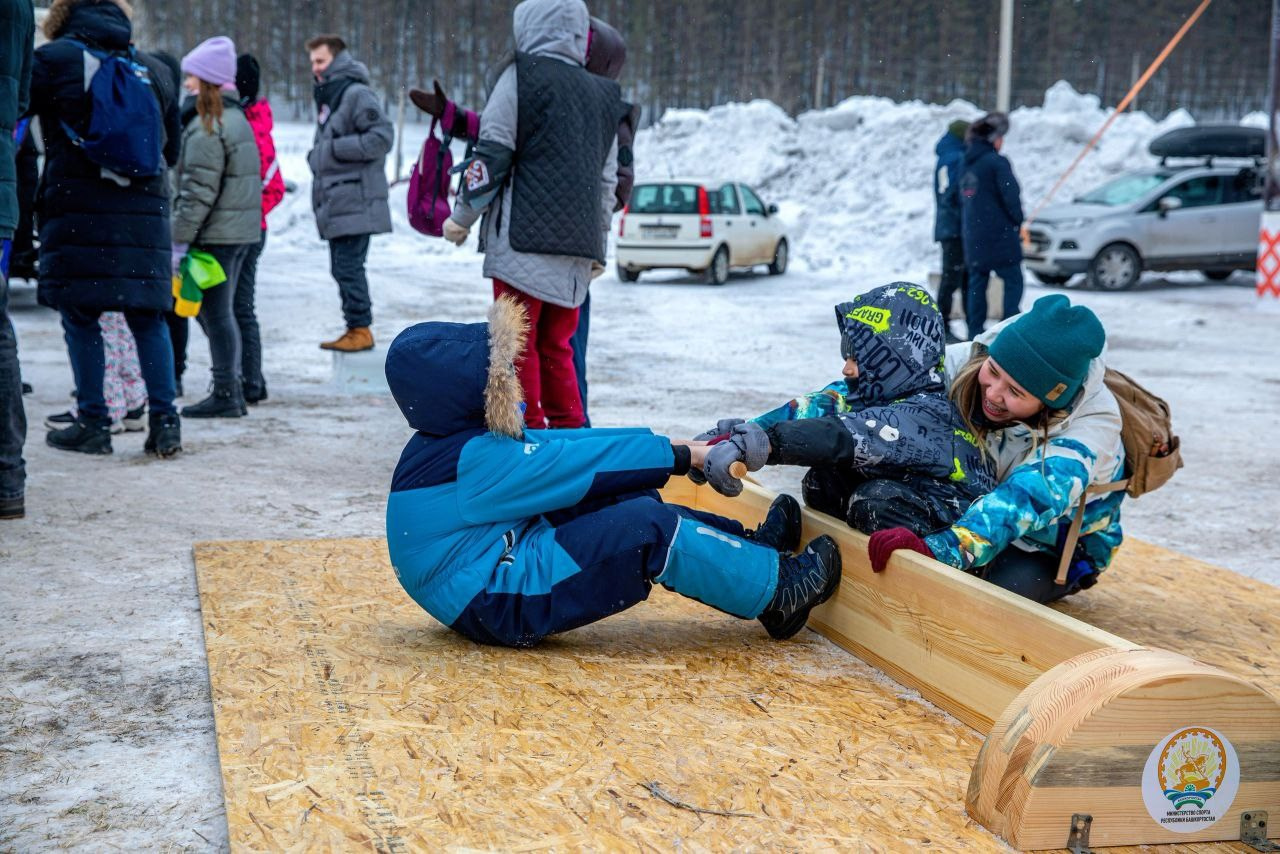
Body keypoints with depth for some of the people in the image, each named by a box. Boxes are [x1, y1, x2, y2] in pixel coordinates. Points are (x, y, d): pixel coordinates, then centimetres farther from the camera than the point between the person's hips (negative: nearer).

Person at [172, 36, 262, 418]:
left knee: (215, 314, -3)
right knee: (219, 311, 16)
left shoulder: (206, 126, -14)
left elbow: (198, 191, -18)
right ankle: (231, 388, 20)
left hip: (215, 233, -9)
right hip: (242, 231, 9)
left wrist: (179, 241, -15)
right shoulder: (237, 117, 14)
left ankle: (225, 395, 0)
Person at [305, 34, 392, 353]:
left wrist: (333, 148, -17)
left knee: (348, 267, -10)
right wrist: (317, 157, 10)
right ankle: (356, 329, 19)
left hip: (355, 203, -10)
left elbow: (382, 137, -19)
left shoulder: (357, 95, -11)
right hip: (335, 203, 10)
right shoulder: (326, 97, 19)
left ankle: (360, 329, -3)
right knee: (344, 268, 12)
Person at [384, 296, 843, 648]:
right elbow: (584, 462, -18)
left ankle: (746, 549, 13)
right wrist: (683, 455, -9)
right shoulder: (481, 459, -21)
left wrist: (662, 444, 9)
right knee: (651, 531, -17)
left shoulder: (457, 442, 8)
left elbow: (552, 441, 11)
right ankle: (775, 591, -5)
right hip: (499, 606, -11)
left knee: (622, 502, 8)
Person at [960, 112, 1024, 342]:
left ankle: (975, 332, 11)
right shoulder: (997, 162, -12)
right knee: (1013, 281, -1)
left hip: (972, 237, 7)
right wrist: (1017, 221, 0)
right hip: (999, 235, -7)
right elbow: (1011, 195, -15)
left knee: (977, 282, 11)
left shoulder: (968, 163, 12)